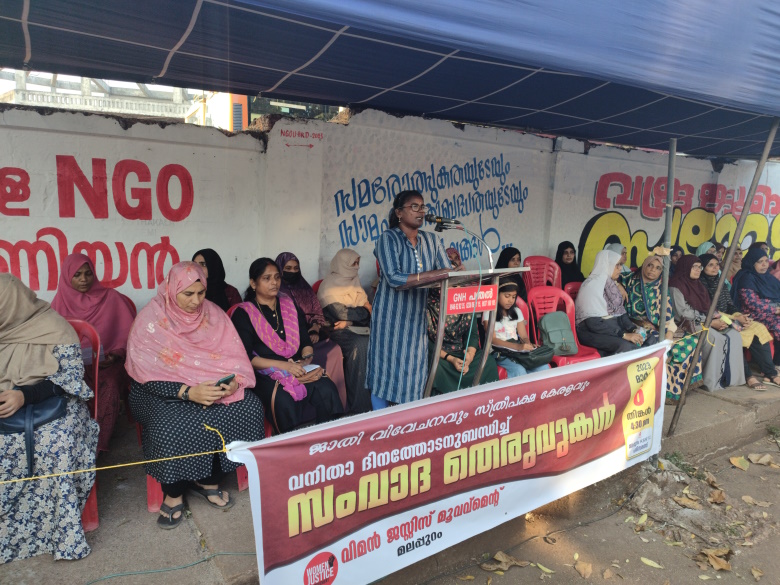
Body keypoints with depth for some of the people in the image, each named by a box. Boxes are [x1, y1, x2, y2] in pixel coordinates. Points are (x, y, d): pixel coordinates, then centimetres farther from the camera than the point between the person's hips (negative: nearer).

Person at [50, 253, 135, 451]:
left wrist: (116, 355, -14)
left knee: (107, 389, -31)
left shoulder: (111, 298, 0)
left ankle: (97, 445, -17)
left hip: (105, 362, -2)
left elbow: (128, 333, 1)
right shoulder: (61, 301, 8)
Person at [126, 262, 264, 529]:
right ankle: (173, 493, -7)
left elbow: (234, 358, -2)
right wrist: (189, 392, -31)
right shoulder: (150, 321, -13)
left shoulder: (214, 314, -1)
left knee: (248, 407, -20)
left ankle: (208, 482, -3)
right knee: (173, 426, -35)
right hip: (162, 393, -4)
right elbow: (148, 377, -18)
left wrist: (234, 382, -25)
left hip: (211, 386, 4)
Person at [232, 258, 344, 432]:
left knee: (327, 390, -28)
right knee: (284, 400, -36)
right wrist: (284, 365, -17)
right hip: (265, 373, -3)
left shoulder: (290, 306, 19)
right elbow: (246, 357, -5)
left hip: (298, 368, 4)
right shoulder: (243, 314, 5)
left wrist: (306, 360, -7)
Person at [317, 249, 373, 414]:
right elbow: (341, 313, -14)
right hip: (338, 330, -6)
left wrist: (350, 320, -9)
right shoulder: (329, 286, -4)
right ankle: (358, 407, -26)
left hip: (357, 327, 6)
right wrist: (365, 310, -2)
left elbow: (366, 308, 10)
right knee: (360, 345, -31)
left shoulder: (354, 281, 17)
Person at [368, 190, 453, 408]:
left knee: (416, 371, 7)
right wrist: (429, 275, -30)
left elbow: (448, 273, 2)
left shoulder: (432, 240, 9)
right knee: (386, 369, 1)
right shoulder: (388, 238, -8)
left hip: (418, 315, 5)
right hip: (391, 315, -5)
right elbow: (393, 278, -22)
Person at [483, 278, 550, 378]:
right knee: (519, 371, -34)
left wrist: (528, 345, -13)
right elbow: (492, 340, -10)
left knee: (543, 367, -23)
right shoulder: (489, 313, 1)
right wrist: (517, 346, -25)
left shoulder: (516, 311, 18)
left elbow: (524, 336, 13)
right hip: (499, 353, -5)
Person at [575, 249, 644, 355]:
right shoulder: (592, 285, -17)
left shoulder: (610, 283, 10)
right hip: (592, 331, -8)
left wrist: (633, 329, -8)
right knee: (626, 346, -32)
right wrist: (624, 335, -24)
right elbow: (594, 323, -23)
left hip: (612, 326, 9)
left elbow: (620, 311, 11)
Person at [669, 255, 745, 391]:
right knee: (716, 338, -30)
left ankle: (731, 377, -12)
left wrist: (717, 319, -3)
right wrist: (710, 322, -15)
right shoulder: (676, 287, -6)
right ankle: (712, 381, -21)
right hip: (687, 326, -8)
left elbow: (706, 309, 19)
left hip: (705, 322, 8)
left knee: (734, 336, -13)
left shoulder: (698, 285, 20)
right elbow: (683, 313, -13)